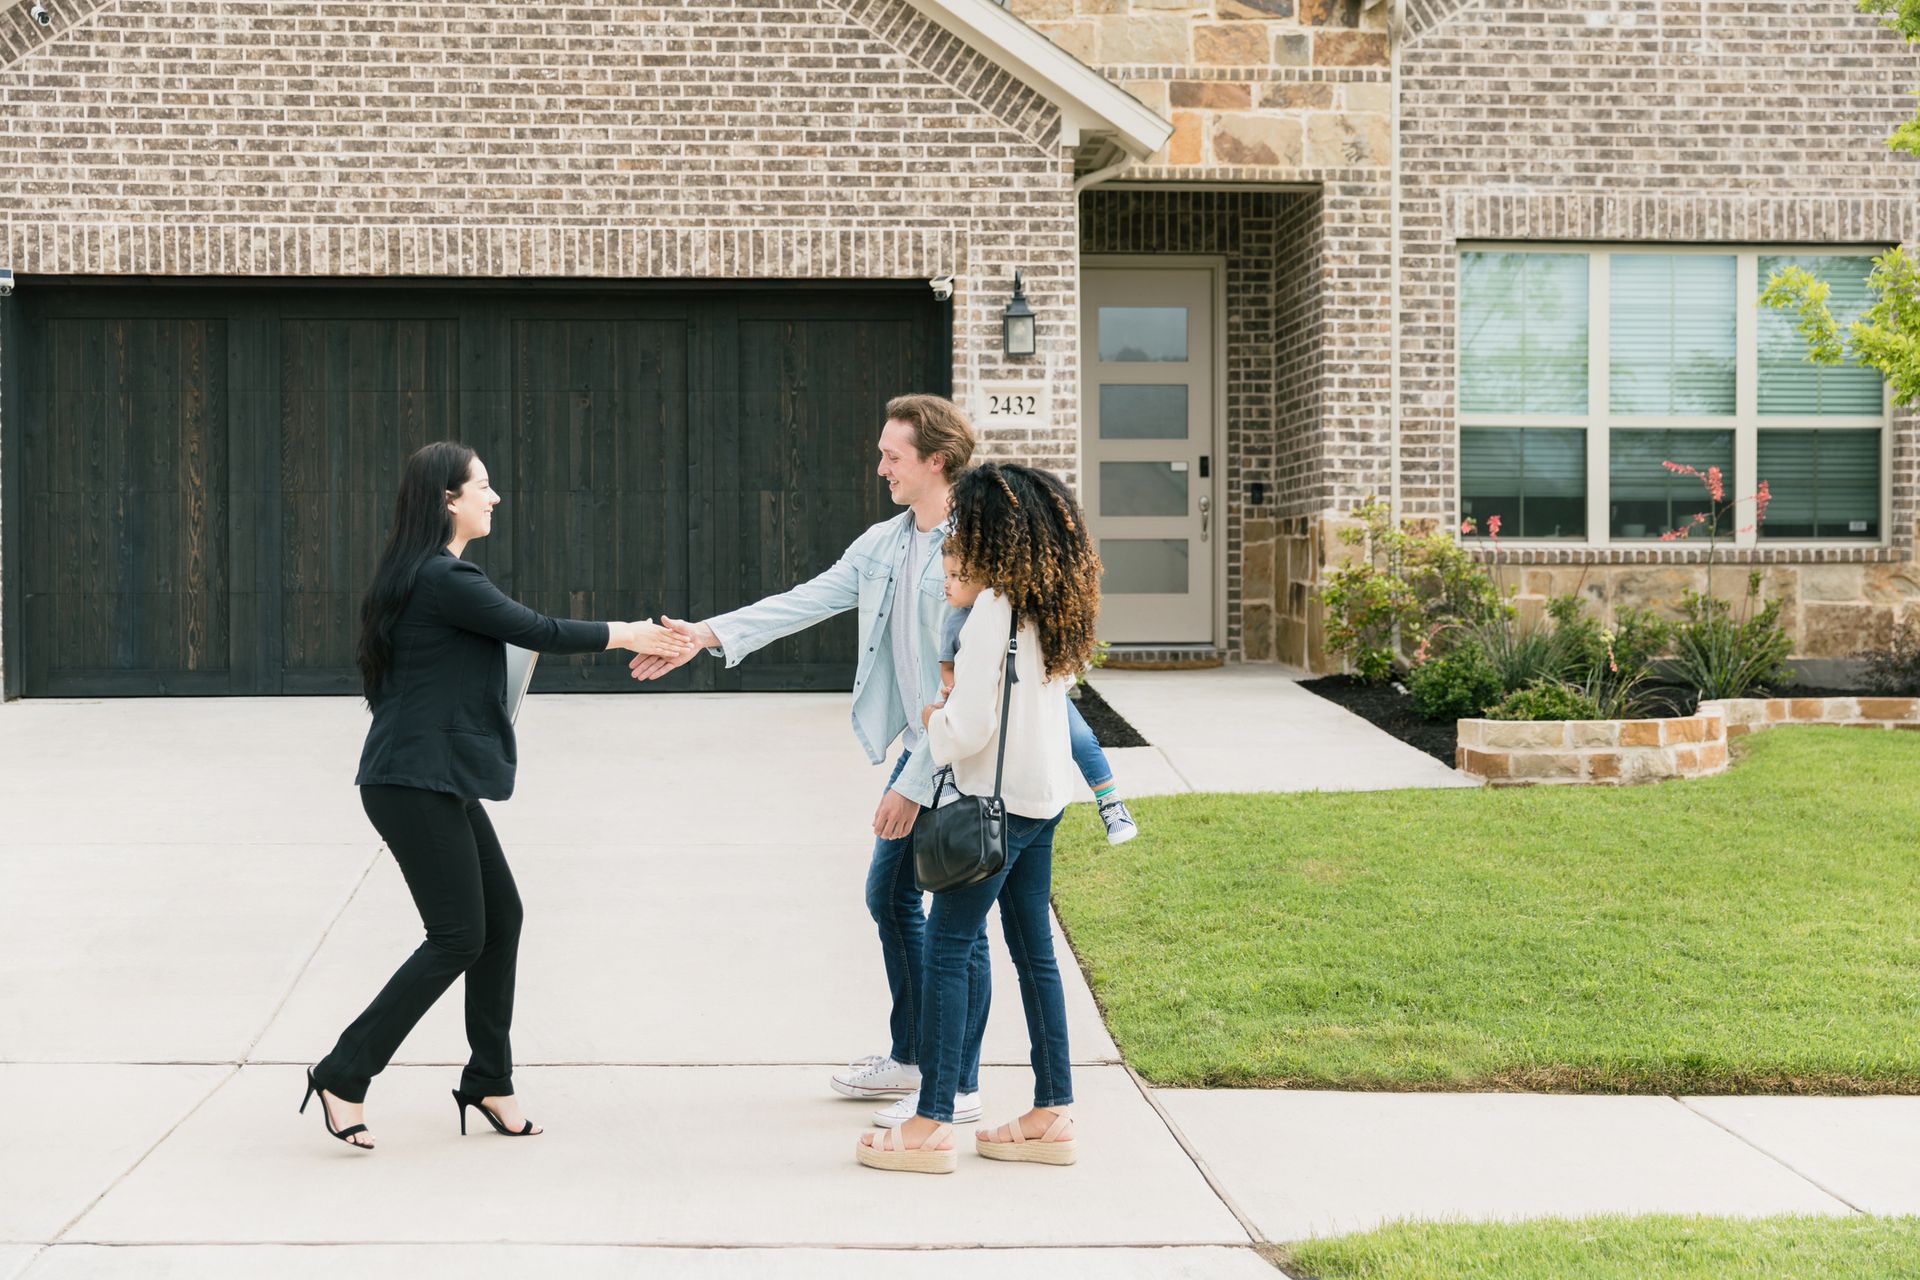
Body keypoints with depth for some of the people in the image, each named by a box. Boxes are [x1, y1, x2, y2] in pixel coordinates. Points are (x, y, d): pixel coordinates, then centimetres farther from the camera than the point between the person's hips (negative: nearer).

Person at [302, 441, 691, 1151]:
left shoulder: (439, 575, 14)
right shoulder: (442, 579, -17)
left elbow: (523, 634, 18)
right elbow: (535, 630, -13)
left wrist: (625, 640, 15)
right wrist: (625, 635, 0)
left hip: (438, 780, 10)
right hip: (414, 783, -10)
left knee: (501, 915, 12)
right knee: (457, 937, -7)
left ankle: (488, 1080, 21)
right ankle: (343, 1075, -1)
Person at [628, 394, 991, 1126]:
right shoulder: (883, 545, 8)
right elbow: (805, 602, 9)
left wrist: (916, 786, -20)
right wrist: (709, 635, -2)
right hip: (918, 752, 9)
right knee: (889, 896, 18)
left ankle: (958, 1086, 11)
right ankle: (909, 1057, 34)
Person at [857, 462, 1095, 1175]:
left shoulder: (992, 611, -18)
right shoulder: (1051, 608, 8)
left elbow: (971, 726, -20)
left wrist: (933, 721, 0)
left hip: (999, 801, -9)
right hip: (1045, 795, 9)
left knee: (947, 947, -3)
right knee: (1033, 950, 13)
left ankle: (931, 1126, -2)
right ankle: (1052, 1115, 16)